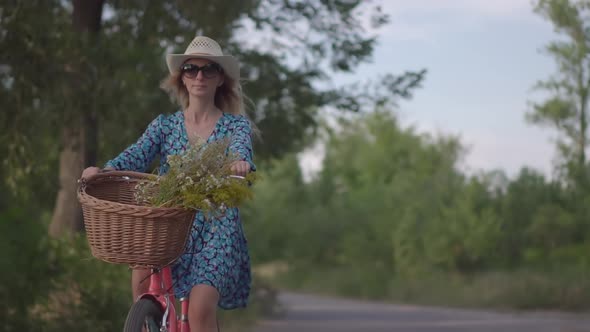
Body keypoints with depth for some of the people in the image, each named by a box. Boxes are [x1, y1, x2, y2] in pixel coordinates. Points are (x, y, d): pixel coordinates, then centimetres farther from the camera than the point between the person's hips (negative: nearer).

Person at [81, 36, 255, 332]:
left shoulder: (236, 125, 5)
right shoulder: (164, 125, 11)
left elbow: (240, 150, -17)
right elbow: (137, 155, -6)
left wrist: (240, 164, -42)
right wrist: (104, 170, -29)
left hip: (216, 231, -3)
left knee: (200, 308, -22)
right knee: (143, 274, -26)